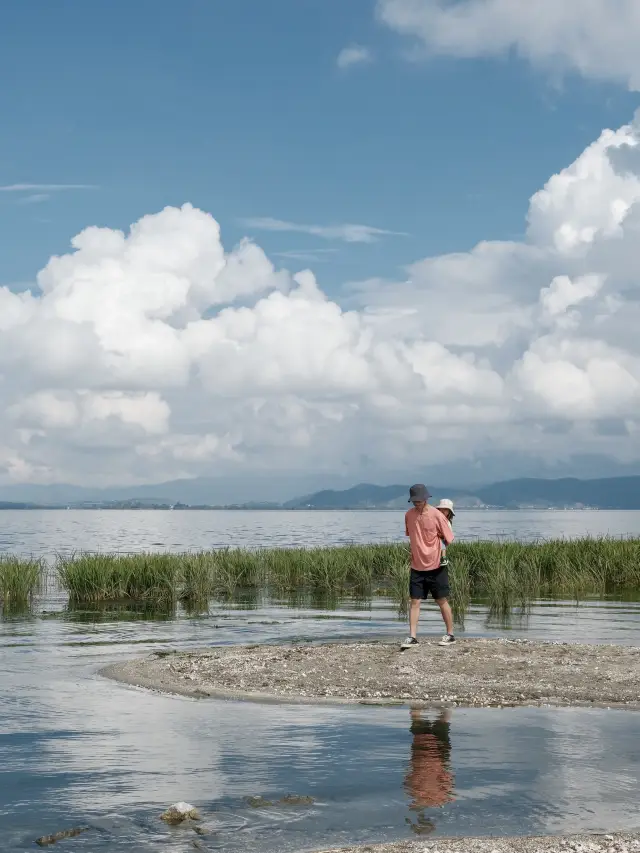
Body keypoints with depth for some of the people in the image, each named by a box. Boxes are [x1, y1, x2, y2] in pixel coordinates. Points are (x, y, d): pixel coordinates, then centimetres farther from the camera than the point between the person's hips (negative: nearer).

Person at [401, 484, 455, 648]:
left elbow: (448, 538, -4)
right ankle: (412, 637, 2)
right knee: (414, 602, 0)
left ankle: (450, 635, 17)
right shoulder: (409, 515, 1)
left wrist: (444, 554, -7)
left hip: (436, 566, -4)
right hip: (417, 566, 4)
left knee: (442, 601, 6)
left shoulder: (436, 515, -12)